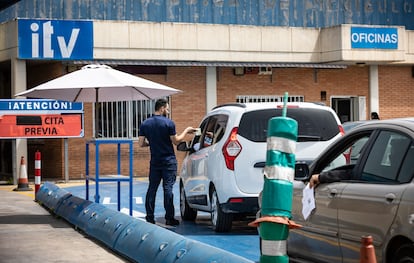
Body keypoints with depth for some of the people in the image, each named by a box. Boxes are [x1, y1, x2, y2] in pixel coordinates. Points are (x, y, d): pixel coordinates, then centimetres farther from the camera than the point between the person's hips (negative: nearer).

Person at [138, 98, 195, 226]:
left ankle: (149, 217, 7)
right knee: (168, 188, -2)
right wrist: (186, 131, 7)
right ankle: (169, 218, -2)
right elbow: (176, 141, -6)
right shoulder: (169, 123, -11)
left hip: (154, 161, 4)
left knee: (152, 188, 8)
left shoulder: (145, 124, 1)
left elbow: (141, 143, 0)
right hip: (169, 161, -4)